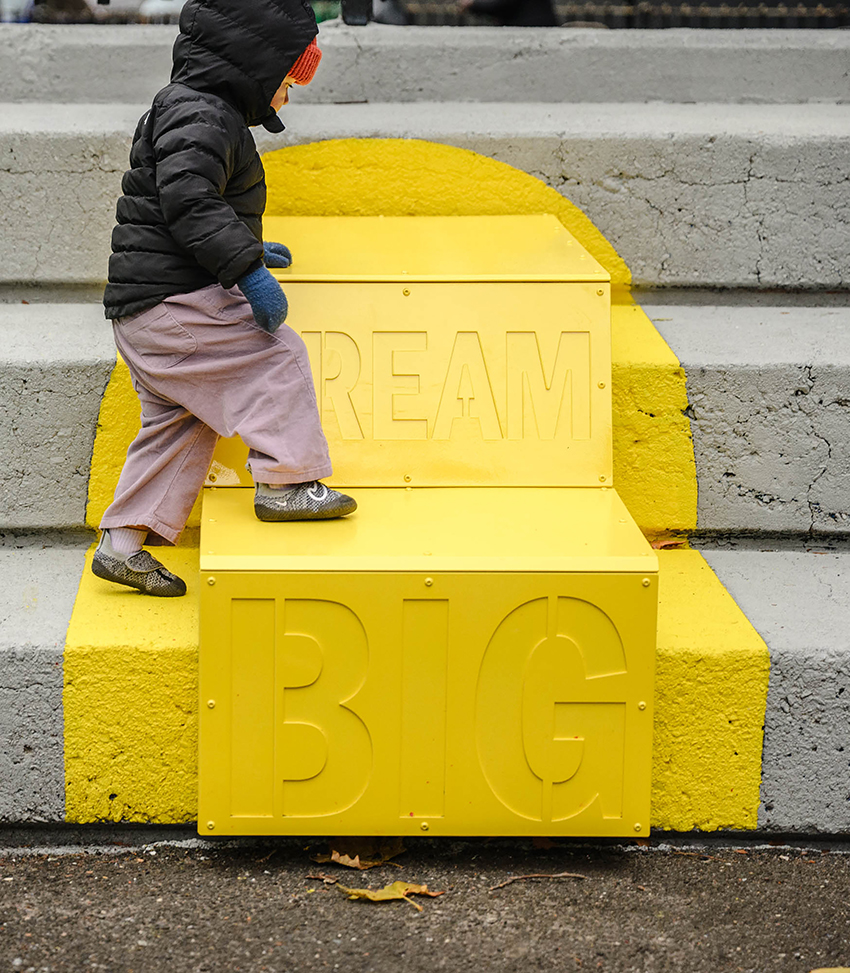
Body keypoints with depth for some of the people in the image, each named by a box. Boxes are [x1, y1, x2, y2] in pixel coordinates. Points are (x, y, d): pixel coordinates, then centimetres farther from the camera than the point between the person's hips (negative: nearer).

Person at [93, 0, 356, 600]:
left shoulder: (203, 112, 22)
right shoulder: (203, 116, -13)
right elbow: (187, 200, -28)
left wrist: (247, 249, 35)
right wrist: (246, 266, -31)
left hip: (144, 311, 11)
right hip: (171, 302, -11)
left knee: (178, 422, 13)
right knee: (278, 357, -10)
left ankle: (123, 542, 14)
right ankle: (284, 482, -9)